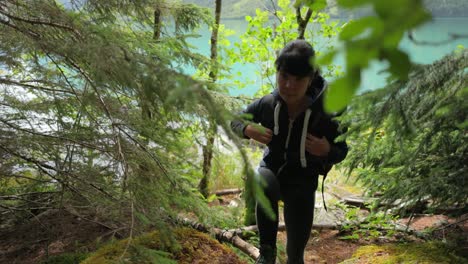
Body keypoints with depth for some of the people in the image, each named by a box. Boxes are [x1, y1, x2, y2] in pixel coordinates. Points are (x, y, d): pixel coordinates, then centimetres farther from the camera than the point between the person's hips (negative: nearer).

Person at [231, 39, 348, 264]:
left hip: (302, 181, 0)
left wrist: (326, 151, -30)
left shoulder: (323, 114, -21)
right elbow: (235, 121, 2)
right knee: (266, 187, -38)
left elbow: (341, 151, -6)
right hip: (271, 169, 1)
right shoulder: (268, 104, -16)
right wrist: (248, 130, -21)